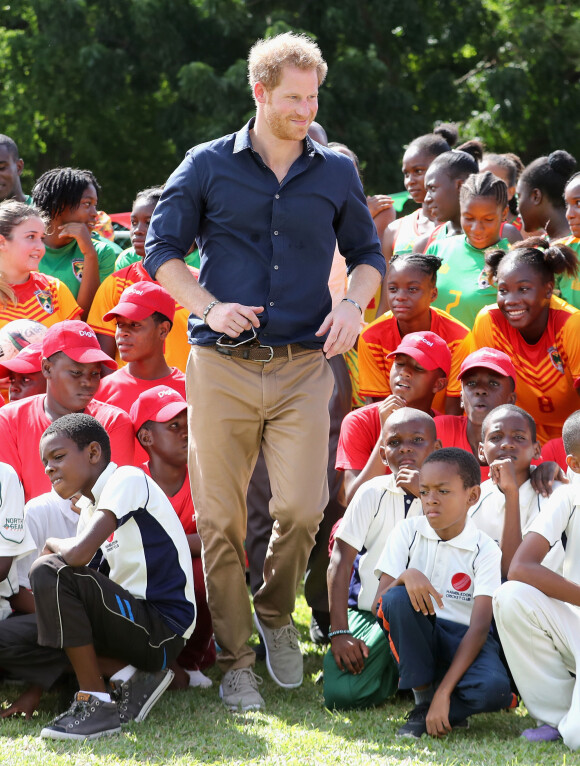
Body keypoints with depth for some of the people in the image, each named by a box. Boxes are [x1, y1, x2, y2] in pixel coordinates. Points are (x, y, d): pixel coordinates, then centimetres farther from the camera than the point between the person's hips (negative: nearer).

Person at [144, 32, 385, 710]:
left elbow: (367, 253, 21)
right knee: (220, 520, -1)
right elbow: (162, 250, 6)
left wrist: (353, 304, 0)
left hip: (303, 364, 1)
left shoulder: (336, 173, 11)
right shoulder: (209, 166, 5)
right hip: (222, 366, -1)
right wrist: (208, 306, -9)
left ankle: (275, 611, 17)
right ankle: (234, 660, 10)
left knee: (302, 508, -12)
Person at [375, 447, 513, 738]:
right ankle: (423, 701, -19)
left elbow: (479, 627, -17)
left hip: (462, 642, -3)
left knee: (494, 689, -36)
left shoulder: (485, 550, -8)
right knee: (397, 599, -32)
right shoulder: (407, 533, -1)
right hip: (416, 638, 3)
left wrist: (444, 693, -29)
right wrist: (406, 576, -31)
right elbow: (379, 604, -6)